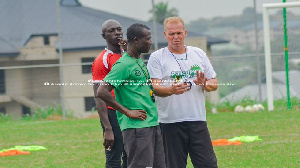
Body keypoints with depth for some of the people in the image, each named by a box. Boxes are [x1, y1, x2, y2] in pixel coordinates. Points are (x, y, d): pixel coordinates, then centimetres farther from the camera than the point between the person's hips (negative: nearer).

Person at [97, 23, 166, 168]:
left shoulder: (140, 62, 18)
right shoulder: (123, 64, -11)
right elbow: (102, 92, -18)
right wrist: (128, 112, -15)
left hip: (153, 123, 9)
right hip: (136, 127, -9)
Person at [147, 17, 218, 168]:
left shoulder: (199, 54, 14)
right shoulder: (157, 57, 1)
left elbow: (214, 84, 16)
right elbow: (154, 87, -10)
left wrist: (204, 84, -8)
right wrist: (171, 90, -30)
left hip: (198, 120, 3)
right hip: (170, 121, -3)